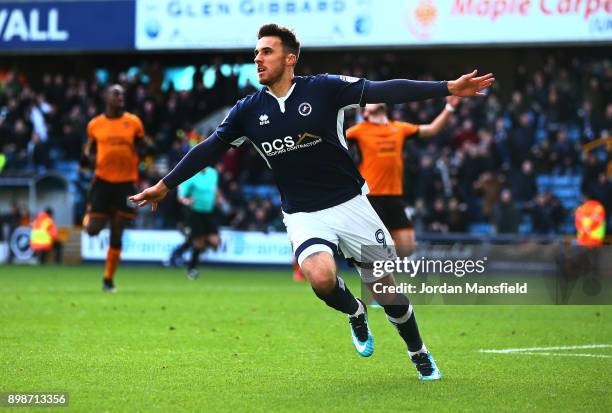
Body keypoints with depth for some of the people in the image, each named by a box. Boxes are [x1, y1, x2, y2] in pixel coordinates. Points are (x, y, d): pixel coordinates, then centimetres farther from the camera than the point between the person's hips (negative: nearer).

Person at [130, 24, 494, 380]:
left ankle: (420, 355, 28)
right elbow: (210, 148, 9)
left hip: (350, 204, -1)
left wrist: (446, 88, -25)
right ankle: (355, 313, 8)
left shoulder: (324, 89, -10)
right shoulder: (249, 111, 0)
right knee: (321, 278, -27)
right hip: (303, 215, 1)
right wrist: (165, 186, 12)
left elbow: (385, 91, -17)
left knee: (385, 286, 3)